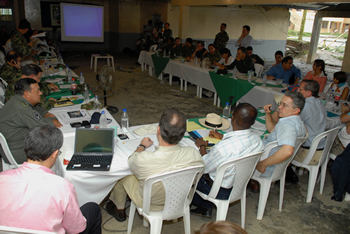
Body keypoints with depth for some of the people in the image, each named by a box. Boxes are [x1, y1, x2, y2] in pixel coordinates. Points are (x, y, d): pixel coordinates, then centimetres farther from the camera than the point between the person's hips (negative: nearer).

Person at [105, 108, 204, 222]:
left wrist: (142, 146, 8)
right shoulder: (194, 153, -31)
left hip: (150, 204, -3)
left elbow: (131, 161, -12)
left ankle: (119, 210, 48)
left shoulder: (143, 160, -38)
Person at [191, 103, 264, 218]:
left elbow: (204, 167, -18)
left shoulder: (223, 147, -37)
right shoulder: (257, 139, -16)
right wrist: (222, 136, 19)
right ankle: (206, 207, 28)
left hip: (221, 192, -6)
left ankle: (204, 206, 33)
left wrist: (202, 147, -2)